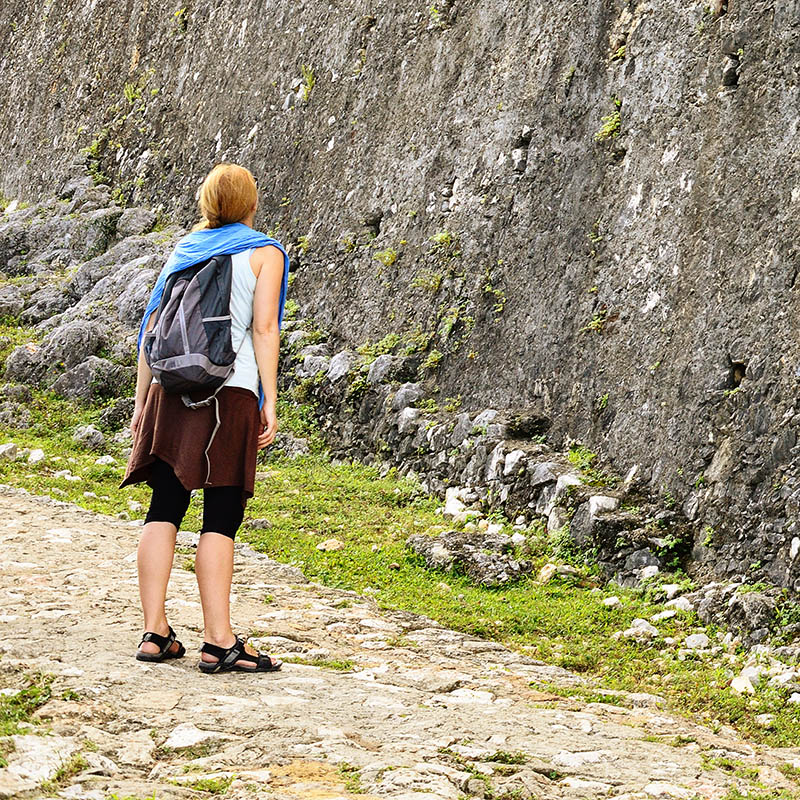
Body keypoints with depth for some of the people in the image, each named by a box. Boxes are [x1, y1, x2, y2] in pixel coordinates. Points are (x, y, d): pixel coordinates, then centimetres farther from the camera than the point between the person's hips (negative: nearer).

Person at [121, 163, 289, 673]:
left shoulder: (183, 251, 18)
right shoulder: (263, 253, 6)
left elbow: (152, 328, 14)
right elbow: (264, 329, -5)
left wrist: (141, 399, 16)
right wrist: (270, 401, -5)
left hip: (170, 391, 5)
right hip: (229, 394, -4)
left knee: (165, 509, 6)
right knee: (222, 517, -4)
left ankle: (155, 632, 5)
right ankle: (219, 641, -5)